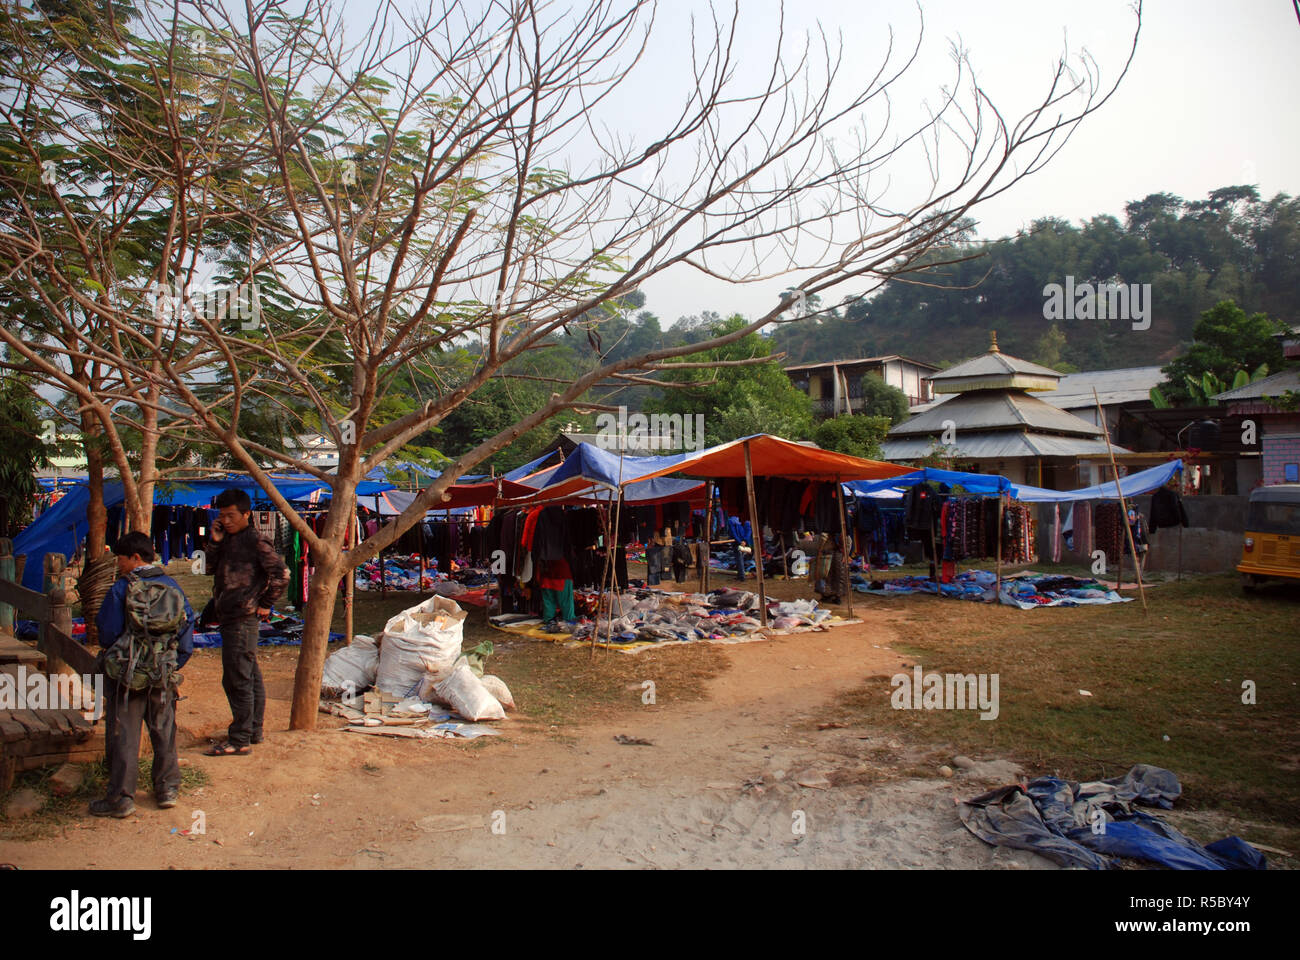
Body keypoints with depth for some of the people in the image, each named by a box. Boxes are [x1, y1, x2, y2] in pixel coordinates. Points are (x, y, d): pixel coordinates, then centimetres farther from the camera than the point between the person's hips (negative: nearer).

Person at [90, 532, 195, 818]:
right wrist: (174, 663, 11)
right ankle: (167, 789, 20)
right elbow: (188, 622, 4)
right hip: (162, 675, 4)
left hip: (126, 674, -4)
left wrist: (111, 654, 14)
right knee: (163, 730, 14)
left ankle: (121, 797, 8)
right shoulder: (172, 586, 2)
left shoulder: (121, 589, -11)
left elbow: (107, 632, -8)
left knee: (123, 735, 4)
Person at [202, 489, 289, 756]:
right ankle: (253, 731, 24)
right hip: (228, 618, 9)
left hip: (242, 619, -9)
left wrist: (265, 604, -12)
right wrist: (214, 541, 2)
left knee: (237, 680, -7)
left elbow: (281, 574, -17)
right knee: (250, 678, 15)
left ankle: (240, 740, -1)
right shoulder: (228, 541, 15)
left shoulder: (255, 541, -12)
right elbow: (209, 568, 14)